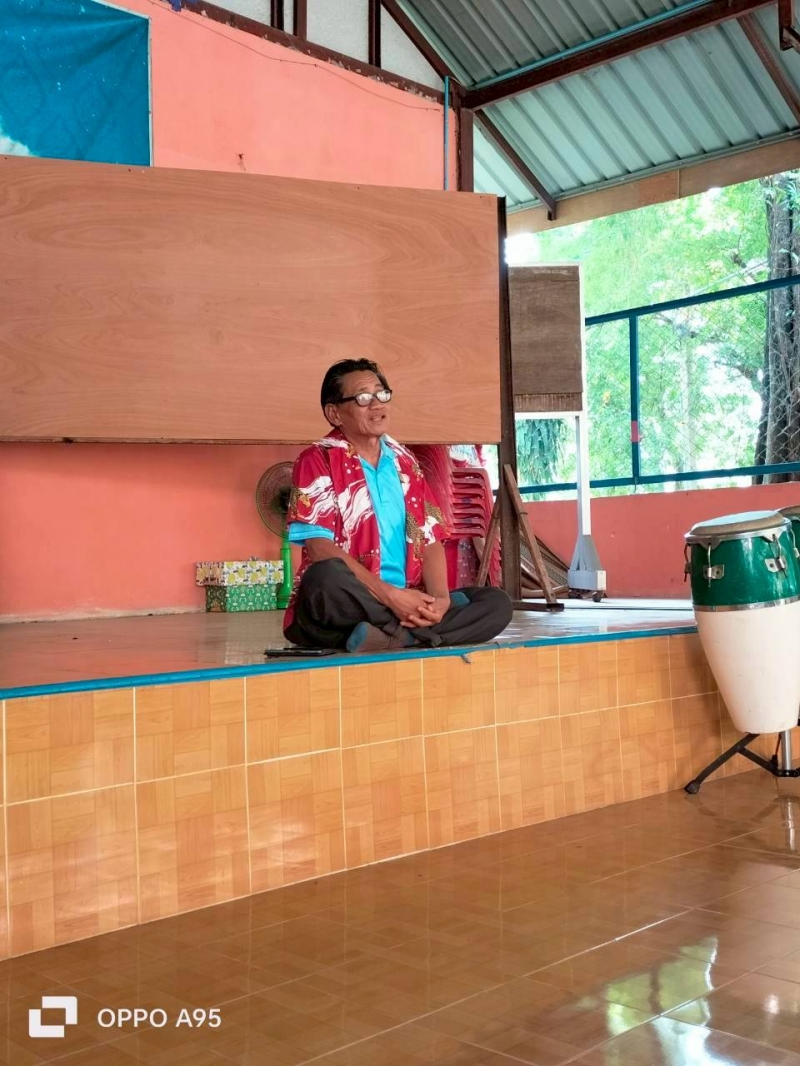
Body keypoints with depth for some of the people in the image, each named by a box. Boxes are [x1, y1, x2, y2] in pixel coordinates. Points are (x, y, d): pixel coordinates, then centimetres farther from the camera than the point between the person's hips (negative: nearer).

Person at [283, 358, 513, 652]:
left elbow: (429, 540, 9)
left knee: (496, 603, -9)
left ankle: (391, 636, -24)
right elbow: (320, 548, -15)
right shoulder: (318, 460, -4)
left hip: (406, 603, 6)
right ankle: (414, 631, -18)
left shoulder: (404, 462, 15)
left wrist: (440, 598, -12)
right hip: (347, 608, -5)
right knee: (325, 578, -38)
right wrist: (391, 595, -22)